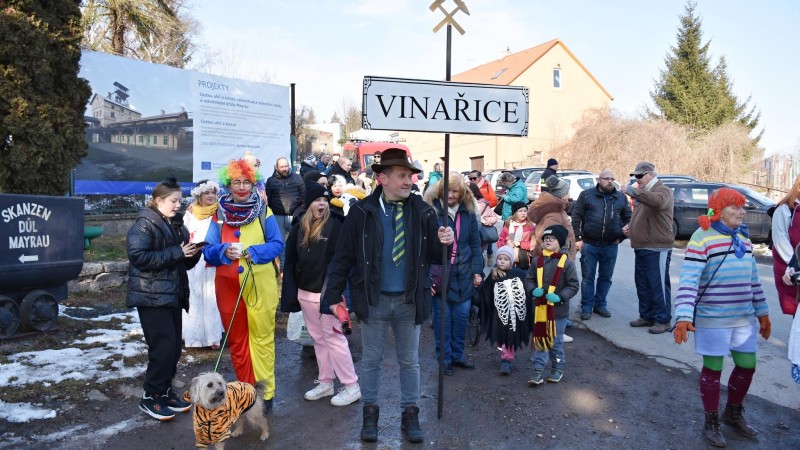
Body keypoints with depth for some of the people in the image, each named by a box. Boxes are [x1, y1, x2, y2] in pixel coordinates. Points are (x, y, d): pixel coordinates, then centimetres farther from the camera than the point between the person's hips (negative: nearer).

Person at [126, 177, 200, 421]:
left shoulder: (177, 224, 14)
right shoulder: (144, 224, -9)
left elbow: (186, 263, 19)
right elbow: (138, 256, -22)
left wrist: (192, 253, -3)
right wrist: (176, 253, -21)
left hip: (173, 295, 8)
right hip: (151, 296, -8)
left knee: (174, 346, 10)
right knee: (163, 345, -9)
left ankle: (165, 391, 24)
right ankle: (151, 397, 6)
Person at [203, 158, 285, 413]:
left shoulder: (263, 211, -1)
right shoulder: (219, 213, 5)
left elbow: (277, 244, -4)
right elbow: (208, 250, 2)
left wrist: (253, 252, -20)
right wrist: (224, 251, -18)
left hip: (260, 285, -3)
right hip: (228, 286, 3)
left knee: (262, 337, 1)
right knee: (236, 340, 12)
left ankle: (264, 393, 11)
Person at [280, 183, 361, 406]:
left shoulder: (334, 226, -8)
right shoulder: (299, 228, 7)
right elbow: (291, 262, 10)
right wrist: (291, 292, 4)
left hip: (326, 292, -5)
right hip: (305, 292, 5)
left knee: (333, 338, -2)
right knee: (318, 339, 14)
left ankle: (351, 386, 9)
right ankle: (325, 382, 25)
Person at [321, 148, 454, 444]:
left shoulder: (423, 211, -3)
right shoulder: (362, 211, -7)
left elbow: (434, 255, 1)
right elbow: (343, 256, -5)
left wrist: (444, 242, -22)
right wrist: (333, 296, -7)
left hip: (409, 300, 1)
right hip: (374, 299, -1)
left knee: (410, 361, 14)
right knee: (371, 359, 13)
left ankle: (410, 415, 29)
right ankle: (370, 412, 31)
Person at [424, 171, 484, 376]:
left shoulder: (468, 211, 3)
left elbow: (475, 244, 10)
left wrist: (477, 271, 6)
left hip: (463, 275, 4)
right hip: (439, 274, -4)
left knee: (461, 316, 13)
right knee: (442, 317, 6)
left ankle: (457, 355, 31)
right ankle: (445, 359, 22)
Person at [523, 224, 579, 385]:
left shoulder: (566, 262, -9)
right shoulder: (537, 261, 0)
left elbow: (573, 285, -6)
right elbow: (529, 279, 9)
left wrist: (560, 297, -19)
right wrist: (533, 290, -11)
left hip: (558, 310, -2)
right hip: (540, 308, 3)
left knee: (556, 341, 11)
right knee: (539, 339, 7)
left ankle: (558, 368, 30)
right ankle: (538, 371, 14)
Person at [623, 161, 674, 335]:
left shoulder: (663, 190, -9)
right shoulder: (644, 194, 20)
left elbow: (658, 201, -35)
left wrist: (636, 192, -35)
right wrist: (629, 226, 13)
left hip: (657, 249, -9)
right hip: (641, 248, 9)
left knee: (658, 285, -4)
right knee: (642, 284, 14)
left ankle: (663, 320, 5)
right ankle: (647, 316, 24)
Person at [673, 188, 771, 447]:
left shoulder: (743, 237, 9)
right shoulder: (702, 237, -15)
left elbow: (752, 278, 17)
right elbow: (689, 280, -21)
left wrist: (762, 311, 19)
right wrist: (684, 316, -30)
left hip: (744, 317, 7)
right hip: (713, 318, -7)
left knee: (747, 366, 15)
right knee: (713, 369, 5)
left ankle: (733, 413, 39)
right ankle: (711, 423, 24)